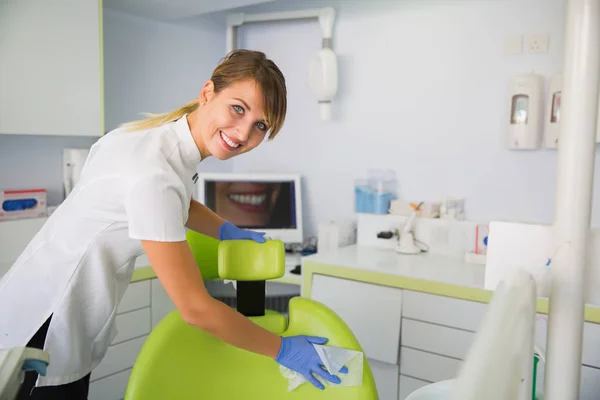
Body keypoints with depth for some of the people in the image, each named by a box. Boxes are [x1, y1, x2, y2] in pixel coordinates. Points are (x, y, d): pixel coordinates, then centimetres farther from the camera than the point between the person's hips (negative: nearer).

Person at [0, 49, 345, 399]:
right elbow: (196, 309, -28)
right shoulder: (152, 172, -32)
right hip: (39, 334, -8)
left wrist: (226, 231, 5)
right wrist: (282, 350, -16)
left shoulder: (171, 134, -5)